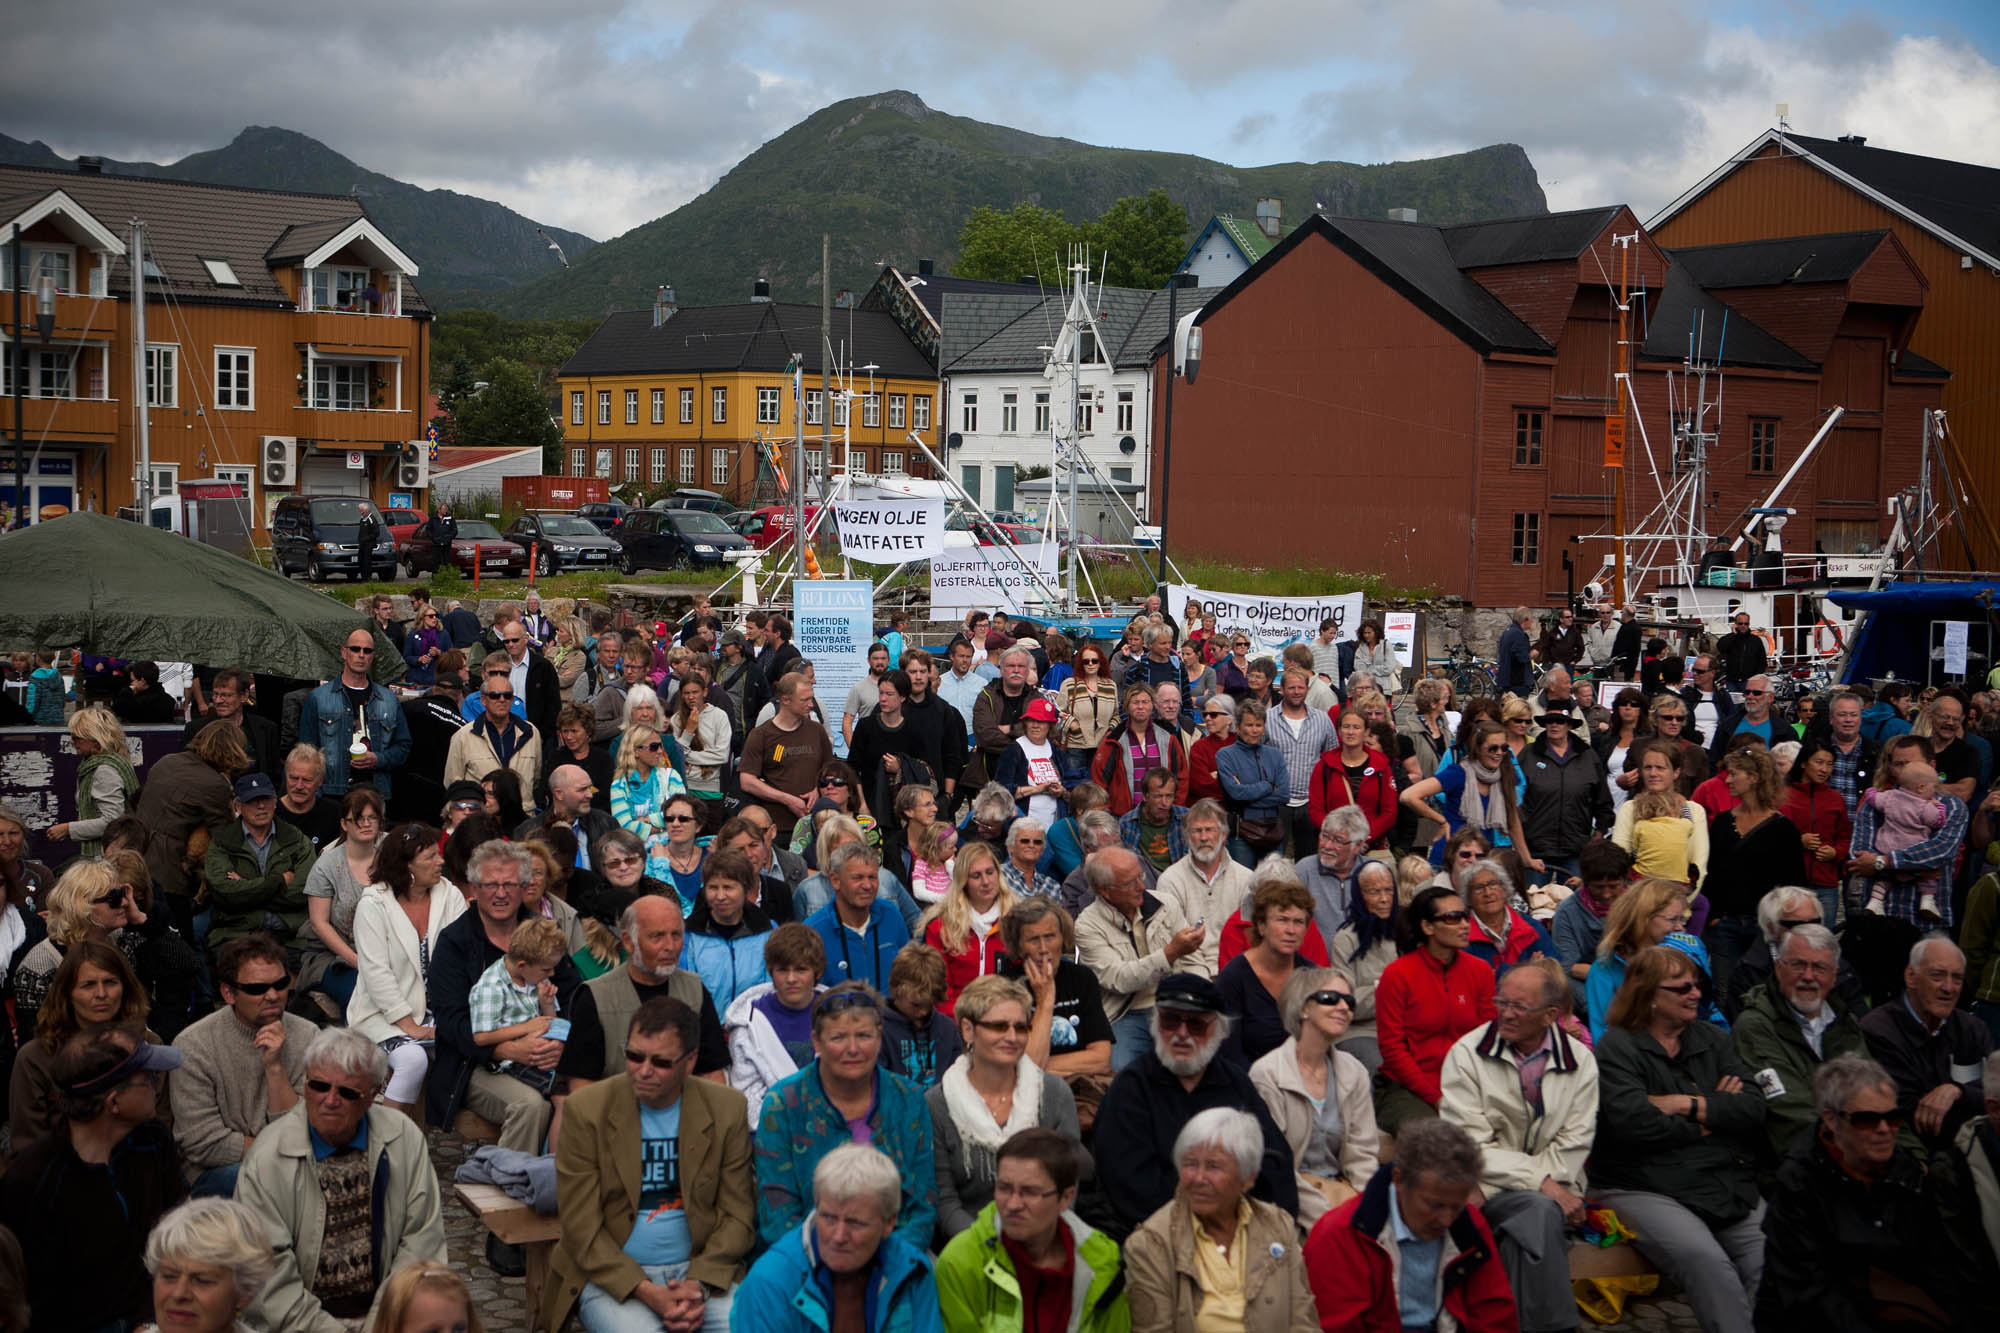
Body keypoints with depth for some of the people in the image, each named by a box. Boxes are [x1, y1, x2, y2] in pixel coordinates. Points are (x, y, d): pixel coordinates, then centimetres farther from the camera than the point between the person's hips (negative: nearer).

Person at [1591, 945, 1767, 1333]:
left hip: (1729, 1184, 5)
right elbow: (1631, 1122, -15)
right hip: (1644, 1190, -5)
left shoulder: (1712, 1039, 18)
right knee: (1705, 1260, -31)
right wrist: (1712, 1117, -1)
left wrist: (1690, 1105, -7)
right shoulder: (1617, 1047, 2)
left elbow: (1756, 1109, 6)